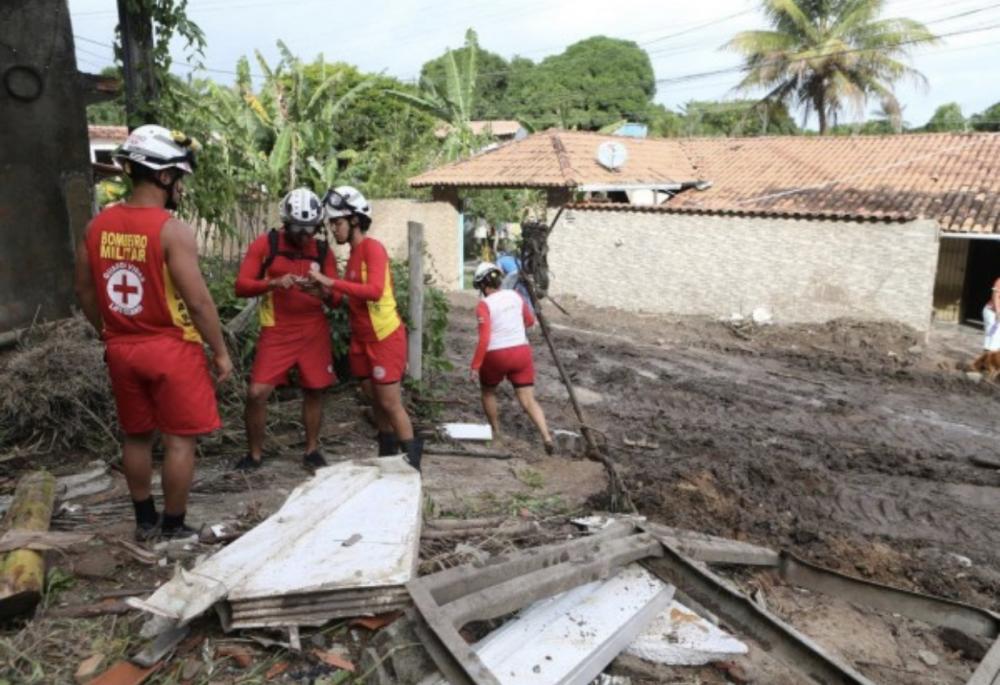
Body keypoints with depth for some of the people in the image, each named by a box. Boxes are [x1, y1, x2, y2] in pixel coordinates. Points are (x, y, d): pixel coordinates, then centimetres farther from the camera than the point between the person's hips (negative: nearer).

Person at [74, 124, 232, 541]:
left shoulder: (98, 226, 3)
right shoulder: (173, 230, -17)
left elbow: (85, 291, 11)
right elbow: (198, 302, -18)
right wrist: (221, 351, -8)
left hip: (121, 349, 7)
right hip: (171, 349, -6)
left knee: (136, 437, 18)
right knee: (179, 441, 5)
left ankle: (145, 522, 30)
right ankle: (173, 528, 14)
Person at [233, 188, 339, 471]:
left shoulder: (323, 250, 3)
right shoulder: (265, 244, -4)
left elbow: (336, 300, 1)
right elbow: (241, 286, -9)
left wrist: (323, 292, -22)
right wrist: (274, 283, -25)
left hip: (314, 331, 2)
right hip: (277, 331, -2)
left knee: (314, 391, 8)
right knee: (256, 393, -7)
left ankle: (312, 450, 25)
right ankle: (254, 454, 13)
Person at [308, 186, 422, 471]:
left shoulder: (373, 247, -15)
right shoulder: (353, 253, 11)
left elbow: (374, 291, -30)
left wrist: (332, 282, -28)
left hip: (385, 337, -8)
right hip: (362, 339, 8)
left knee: (390, 403, -4)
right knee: (377, 403, 14)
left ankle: (412, 463, 7)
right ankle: (387, 458, 26)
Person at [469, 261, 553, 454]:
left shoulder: (484, 305, -10)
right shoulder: (515, 296, 6)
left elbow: (484, 339, -18)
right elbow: (530, 321, 20)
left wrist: (475, 366, -14)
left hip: (496, 356, -4)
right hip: (521, 352, 4)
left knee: (488, 392, 24)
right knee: (528, 400, 4)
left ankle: (496, 432, 31)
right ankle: (547, 438, -12)